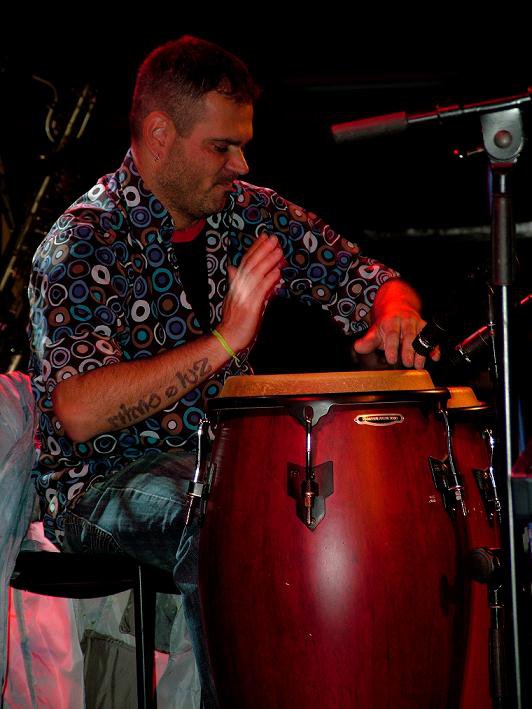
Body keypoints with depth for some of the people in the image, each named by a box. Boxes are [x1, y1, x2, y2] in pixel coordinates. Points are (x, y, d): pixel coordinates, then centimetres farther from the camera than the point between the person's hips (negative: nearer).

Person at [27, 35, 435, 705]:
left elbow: (366, 279, 8)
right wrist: (223, 342, -29)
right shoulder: (83, 243, -16)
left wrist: (396, 317, -18)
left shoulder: (250, 212, 3)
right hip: (105, 478, -6)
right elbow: (79, 413, -26)